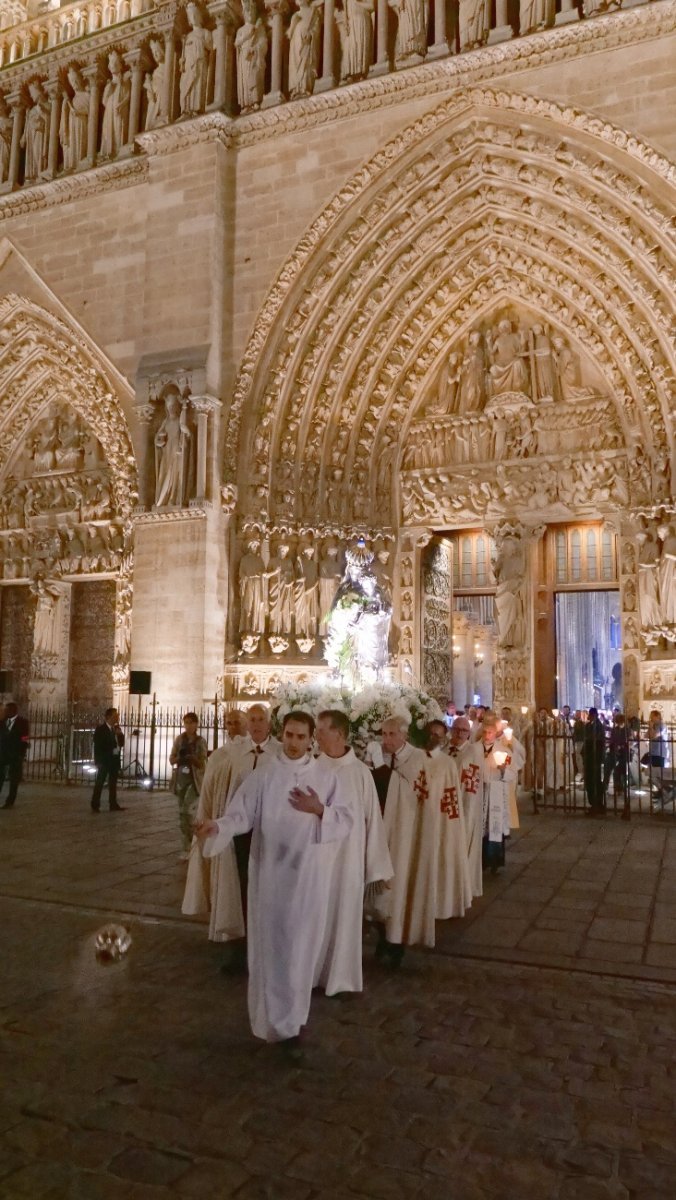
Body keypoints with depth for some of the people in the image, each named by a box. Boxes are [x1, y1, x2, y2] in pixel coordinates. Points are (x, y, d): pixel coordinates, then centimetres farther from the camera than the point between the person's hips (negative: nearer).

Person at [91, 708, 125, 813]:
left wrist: (120, 734, -7)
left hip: (115, 759, 7)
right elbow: (98, 746, -10)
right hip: (104, 760, -6)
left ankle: (113, 805, 15)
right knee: (99, 783, -1)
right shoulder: (100, 729, -8)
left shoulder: (116, 728, 11)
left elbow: (121, 743, 11)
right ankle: (95, 806, 3)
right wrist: (98, 761, -13)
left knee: (113, 783, 10)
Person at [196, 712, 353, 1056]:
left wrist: (320, 811, -19)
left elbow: (346, 822, -1)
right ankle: (280, 1022, 22)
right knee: (270, 949, 5)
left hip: (308, 875, 1)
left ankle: (291, 1022, 28)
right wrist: (216, 826, -27)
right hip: (269, 873, 0)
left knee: (301, 950, 9)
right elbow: (240, 815, -8)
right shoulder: (262, 776, 0)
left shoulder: (326, 777, 2)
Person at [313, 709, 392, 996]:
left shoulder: (360, 773, -10)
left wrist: (377, 867, -3)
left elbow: (373, 819, -6)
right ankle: (312, 971, 31)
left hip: (347, 857, -2)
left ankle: (340, 977, 27)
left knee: (344, 916, 11)